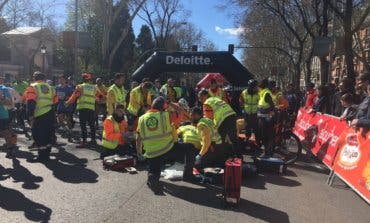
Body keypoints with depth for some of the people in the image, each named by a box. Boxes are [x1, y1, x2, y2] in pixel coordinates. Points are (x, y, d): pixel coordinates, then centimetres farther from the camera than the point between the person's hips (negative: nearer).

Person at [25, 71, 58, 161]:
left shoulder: (32, 88, -1)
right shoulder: (50, 88, 16)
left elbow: (30, 103, -11)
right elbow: (55, 102, 14)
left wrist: (30, 115, -9)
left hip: (39, 115, -6)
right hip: (50, 114, 6)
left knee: (38, 135, 3)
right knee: (48, 134, 14)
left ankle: (42, 155, 3)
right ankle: (47, 153, 23)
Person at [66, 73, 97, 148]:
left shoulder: (80, 87, 2)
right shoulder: (94, 88, 11)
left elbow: (74, 96, 2)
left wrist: (68, 102, 15)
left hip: (82, 108, -3)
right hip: (92, 108, 3)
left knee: (83, 125, -2)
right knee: (92, 125, 14)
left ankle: (84, 141, -7)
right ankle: (93, 140, 21)